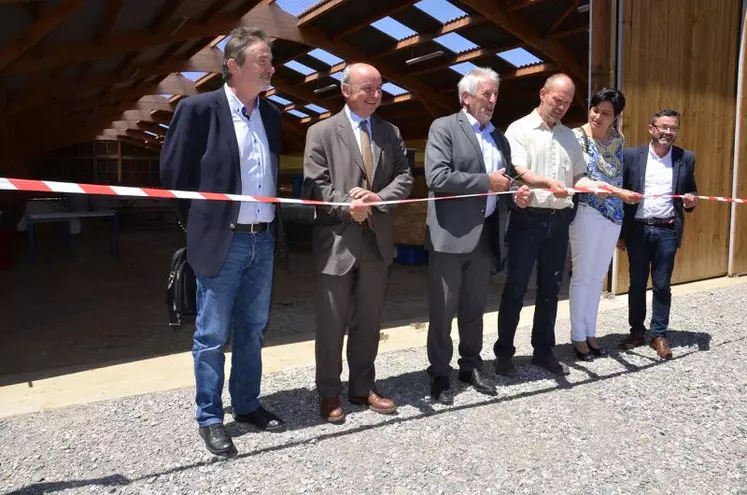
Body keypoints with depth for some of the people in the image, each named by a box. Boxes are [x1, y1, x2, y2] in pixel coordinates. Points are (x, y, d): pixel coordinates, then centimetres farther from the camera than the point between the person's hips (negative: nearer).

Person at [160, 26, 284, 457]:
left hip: (264, 240, 6)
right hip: (221, 241, -5)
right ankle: (210, 418, 21)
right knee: (212, 335, 5)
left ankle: (247, 404, 31)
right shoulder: (198, 109, -9)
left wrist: (273, 219, 10)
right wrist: (208, 215, 0)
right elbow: (174, 173, -4)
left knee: (252, 330, 15)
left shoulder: (271, 114, 10)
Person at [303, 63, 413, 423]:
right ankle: (329, 394, 22)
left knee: (368, 322, 14)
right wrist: (347, 205, -22)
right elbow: (315, 185, -8)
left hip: (376, 240, 4)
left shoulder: (391, 133, 12)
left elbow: (405, 176, 5)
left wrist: (380, 198, -13)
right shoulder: (321, 132, -1)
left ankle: (363, 388, 30)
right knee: (332, 324, 6)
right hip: (337, 241, -4)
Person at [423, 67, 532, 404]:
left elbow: (504, 182, 22)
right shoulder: (444, 127, -4)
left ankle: (470, 367, 30)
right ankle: (439, 374, 17)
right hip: (450, 235, -6)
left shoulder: (499, 136, 17)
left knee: (474, 307, 16)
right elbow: (437, 177, -18)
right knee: (443, 309, 3)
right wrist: (487, 182, -16)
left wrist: (517, 193, -1)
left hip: (485, 234, 6)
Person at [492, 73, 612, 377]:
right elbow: (518, 172, -15)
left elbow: (578, 176, 15)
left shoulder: (569, 136, 16)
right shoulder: (520, 129, -2)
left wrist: (595, 186, -6)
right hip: (528, 218, -5)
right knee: (516, 288, 0)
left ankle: (543, 350, 24)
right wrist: (548, 184, -32)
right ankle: (504, 352, 12)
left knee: (550, 288, 11)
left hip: (559, 220, 6)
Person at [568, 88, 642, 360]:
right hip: (587, 212, -6)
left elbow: (618, 174, 17)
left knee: (598, 276, 12)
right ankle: (578, 336, 13)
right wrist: (617, 192, -24)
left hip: (614, 214, 6)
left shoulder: (618, 139, 9)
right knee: (582, 276, 1)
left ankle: (590, 333, 23)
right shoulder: (578, 136, -9)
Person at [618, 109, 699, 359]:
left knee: (662, 285, 6)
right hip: (638, 229, 0)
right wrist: (620, 233, -1)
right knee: (637, 284, 8)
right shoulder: (632, 155, 0)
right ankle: (636, 331, 21)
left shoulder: (686, 158, 5)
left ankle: (659, 335, 18)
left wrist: (691, 201, -12)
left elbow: (691, 193, 14)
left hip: (667, 231, 1)